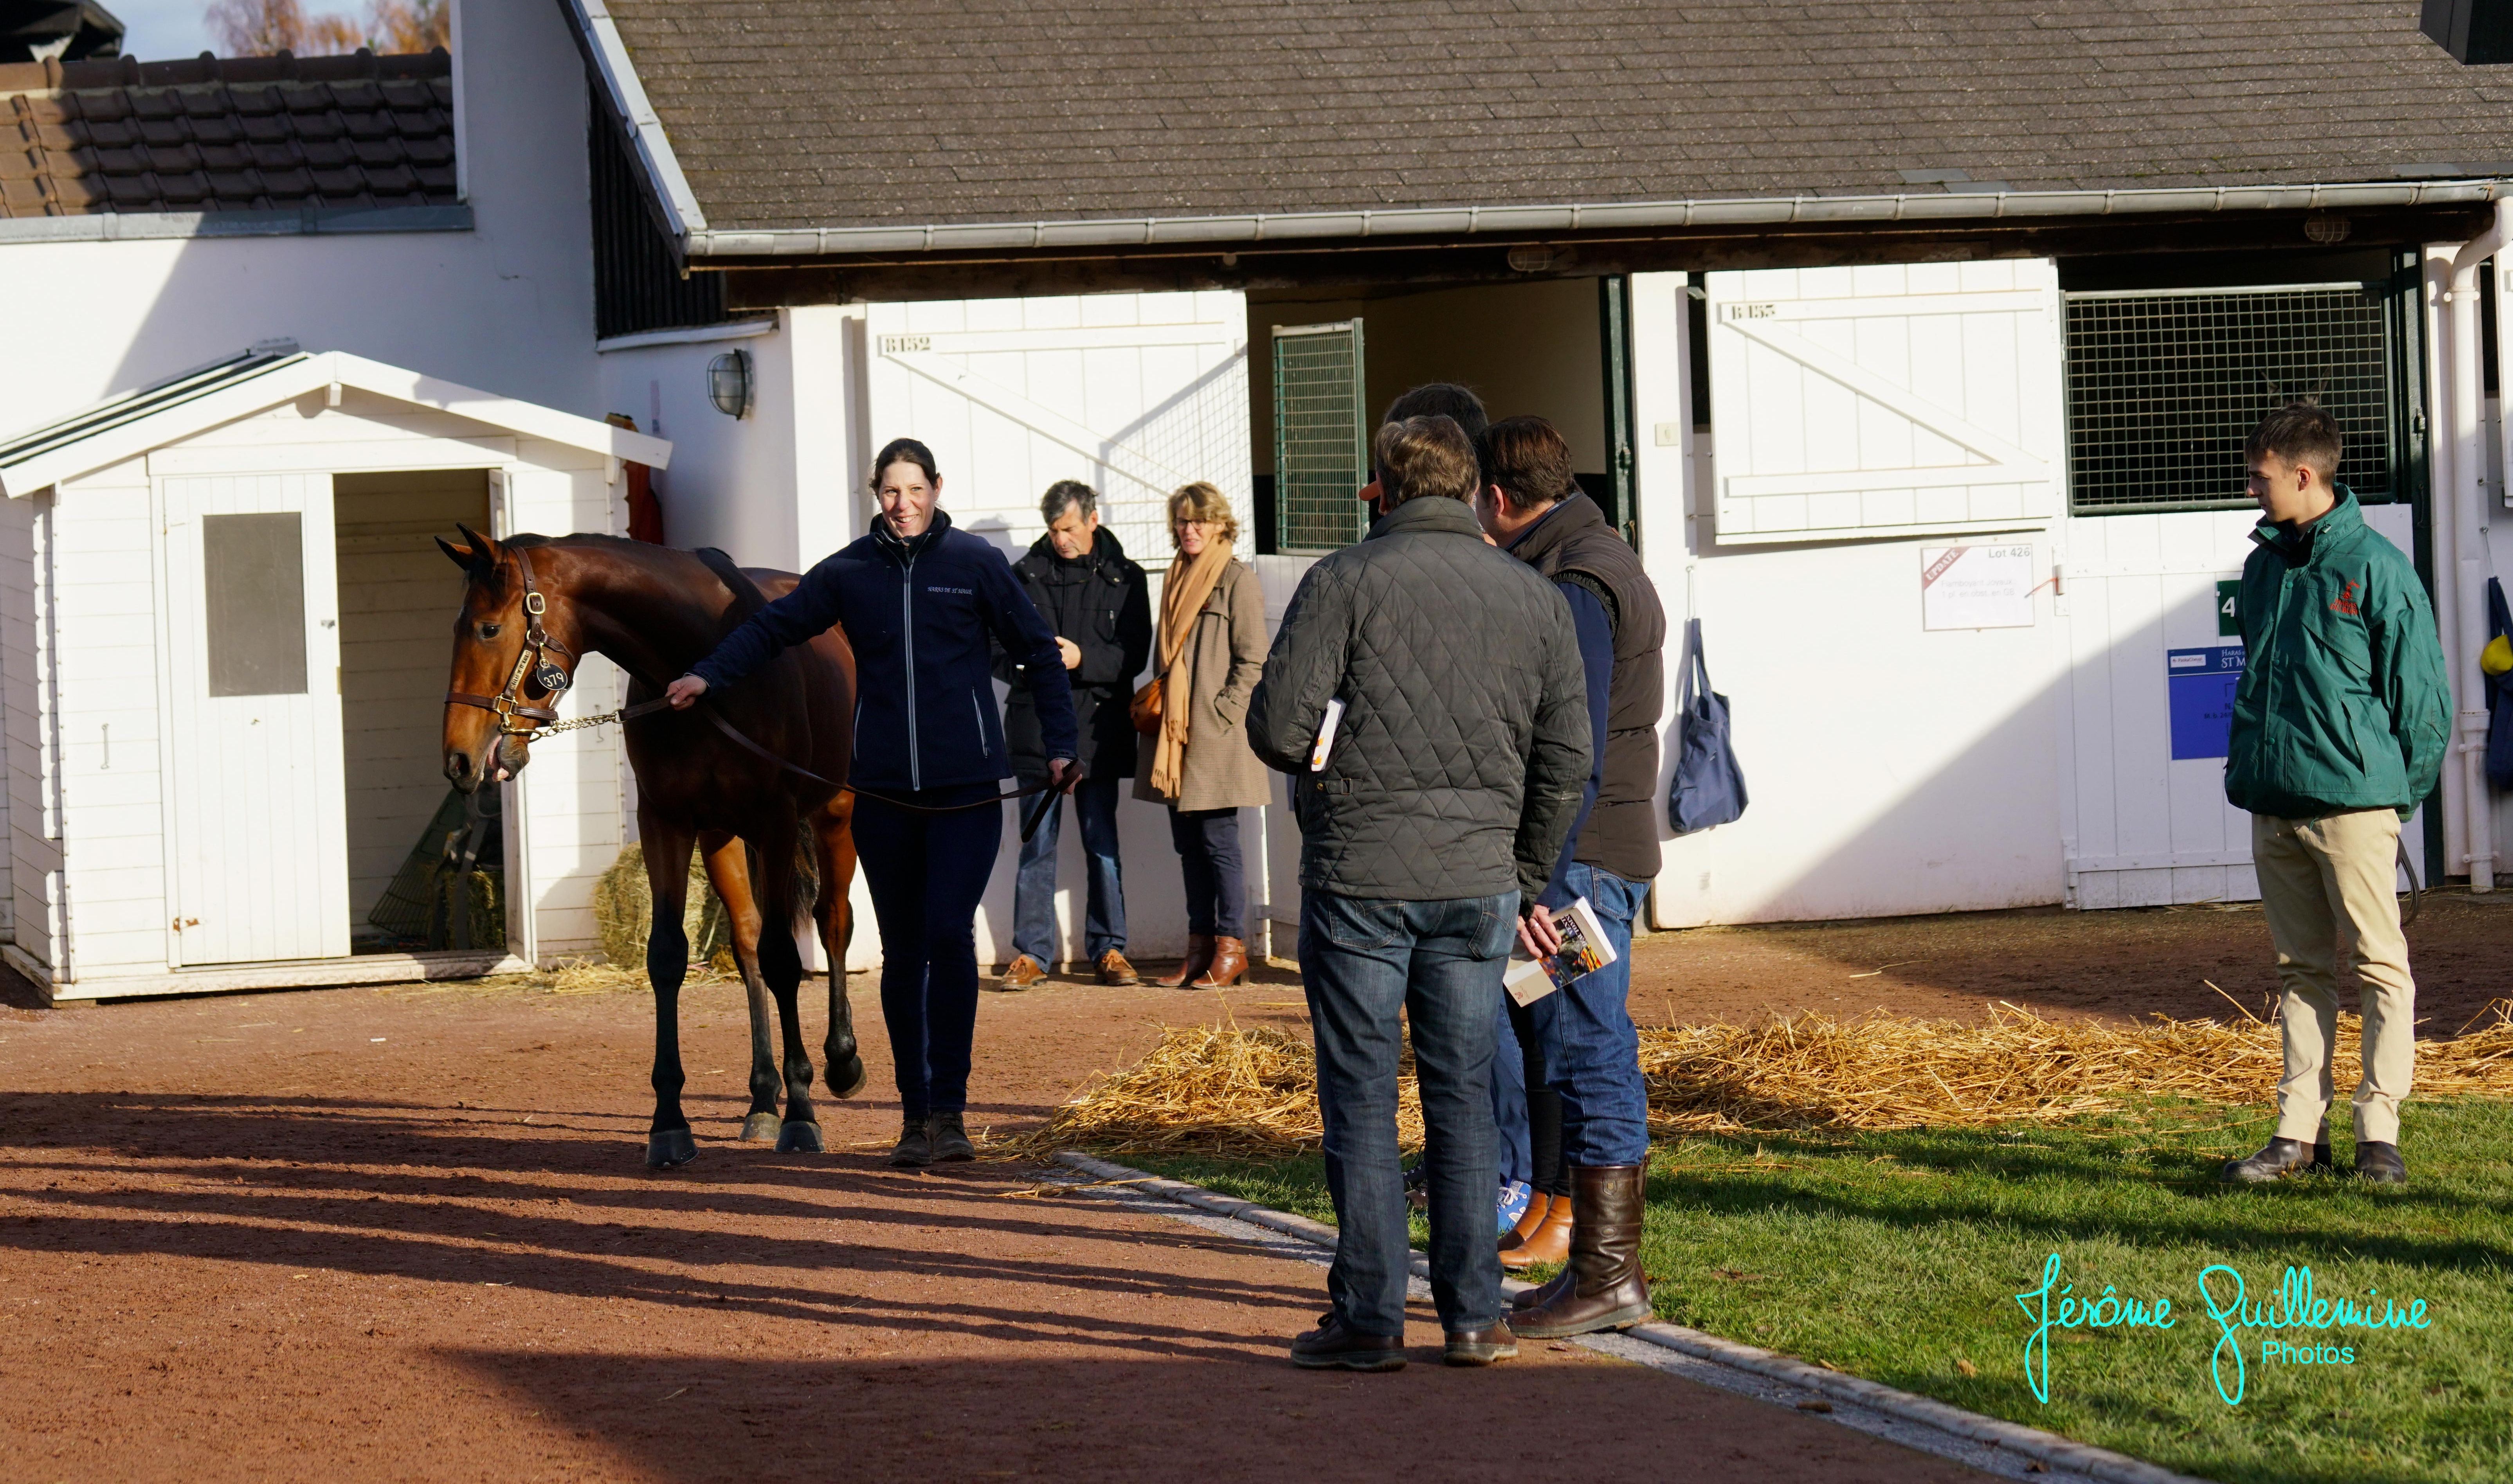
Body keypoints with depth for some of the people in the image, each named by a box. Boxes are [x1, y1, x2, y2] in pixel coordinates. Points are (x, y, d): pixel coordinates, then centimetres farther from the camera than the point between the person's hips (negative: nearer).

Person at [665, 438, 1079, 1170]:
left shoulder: (977, 564, 1)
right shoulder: (849, 573, 5)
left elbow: (1040, 653, 8)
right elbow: (774, 626, 9)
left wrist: (1061, 746, 4)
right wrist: (709, 674, -6)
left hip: (965, 787, -2)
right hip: (883, 792, 2)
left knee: (950, 936, -14)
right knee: (903, 952, 7)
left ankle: (950, 1109, -7)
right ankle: (915, 1115, 14)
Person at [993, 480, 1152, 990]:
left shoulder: (1124, 579, 5)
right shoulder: (1024, 576, 7)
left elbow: (1135, 655, -2)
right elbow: (995, 648, 7)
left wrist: (1084, 659, -17)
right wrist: (1028, 665, -14)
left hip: (1098, 732, 0)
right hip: (1037, 725, 0)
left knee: (1103, 844, 6)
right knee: (1037, 846, 2)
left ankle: (1109, 949, 12)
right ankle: (1031, 953, 6)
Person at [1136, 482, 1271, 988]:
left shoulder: (1238, 579, -5)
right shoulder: (1178, 579, 16)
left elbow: (1251, 661, -8)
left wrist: (1221, 715, -14)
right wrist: (1162, 710, 11)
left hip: (1216, 734, -7)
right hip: (1175, 734, 7)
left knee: (1219, 840, -5)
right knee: (1188, 843, 8)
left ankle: (1231, 949, 1)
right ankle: (1200, 946, 12)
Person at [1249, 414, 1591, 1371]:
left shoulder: (1345, 581, -5)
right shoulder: (1535, 599, 7)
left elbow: (1277, 726, -9)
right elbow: (1567, 759, 8)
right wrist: (1526, 879, 18)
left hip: (1360, 876, -3)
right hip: (1480, 880, 3)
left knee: (1360, 1096, 3)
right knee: (1463, 1097, 10)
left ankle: (1369, 1318, 3)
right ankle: (1475, 1317, 10)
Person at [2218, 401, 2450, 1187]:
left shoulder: (2376, 568, -8)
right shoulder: (2264, 567, 12)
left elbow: (2423, 694, -6)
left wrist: (2403, 794, -5)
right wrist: (2246, 772, 12)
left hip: (2353, 804, -7)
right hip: (2273, 809, 7)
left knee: (2381, 966, -1)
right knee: (2301, 972, 10)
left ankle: (2379, 1130, 1)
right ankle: (2299, 1131, 12)